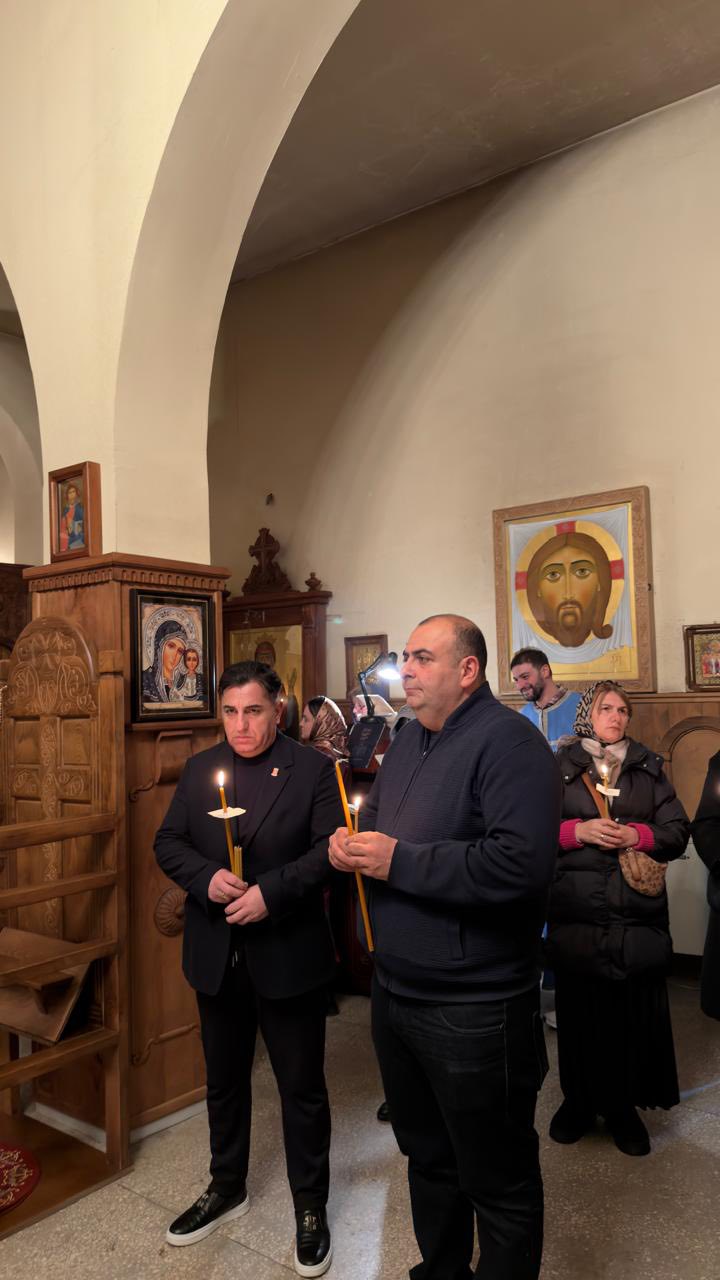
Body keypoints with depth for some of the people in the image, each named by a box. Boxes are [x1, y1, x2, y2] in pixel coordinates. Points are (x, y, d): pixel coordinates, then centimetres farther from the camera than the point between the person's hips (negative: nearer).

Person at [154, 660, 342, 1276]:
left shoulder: (313, 769, -8)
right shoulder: (199, 769, 4)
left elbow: (329, 850, -14)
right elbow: (168, 843, 3)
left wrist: (270, 890, -24)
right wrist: (206, 877, -16)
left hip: (288, 955, -4)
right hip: (216, 955, 4)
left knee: (302, 1086, 12)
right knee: (224, 1079, 23)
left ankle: (310, 1206, 33)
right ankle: (227, 1187, 45)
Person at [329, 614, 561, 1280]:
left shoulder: (508, 742, -19)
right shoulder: (409, 739, 9)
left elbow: (522, 862, -31)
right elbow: (375, 817, 19)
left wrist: (398, 862, -25)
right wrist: (351, 842, -6)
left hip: (474, 1011, -8)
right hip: (397, 992, 9)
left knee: (498, 1181, 12)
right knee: (427, 1156, 27)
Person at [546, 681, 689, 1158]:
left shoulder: (650, 768, 10)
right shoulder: (559, 767, 5)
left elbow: (678, 830, 7)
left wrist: (637, 835, -10)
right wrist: (579, 830, -13)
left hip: (638, 913, 1)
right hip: (576, 911, -1)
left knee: (634, 1009, 3)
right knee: (580, 1007, 5)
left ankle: (624, 1105, 22)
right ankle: (579, 1100, 24)